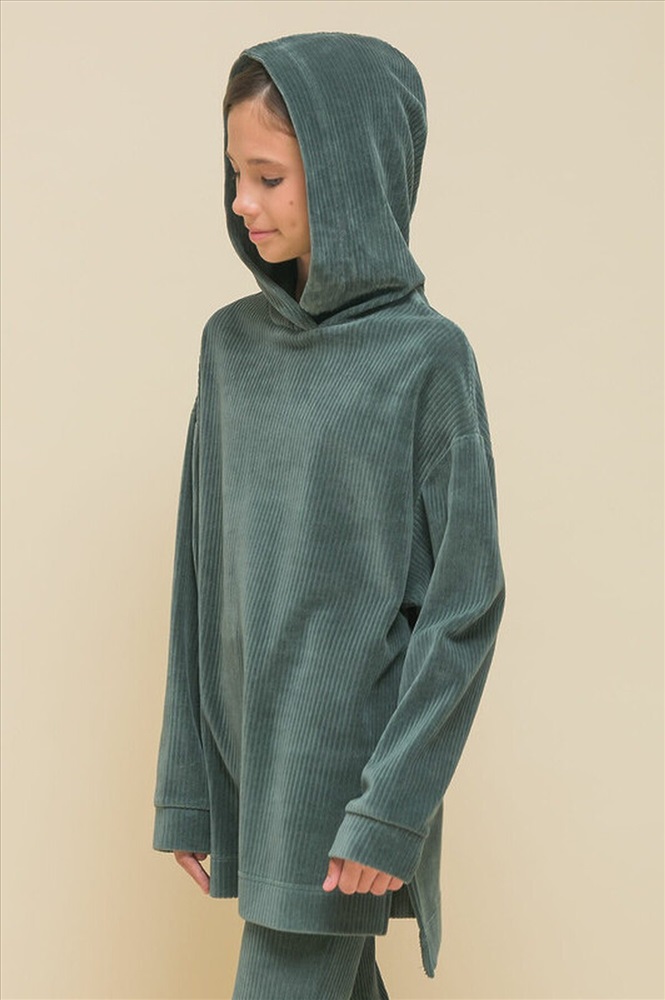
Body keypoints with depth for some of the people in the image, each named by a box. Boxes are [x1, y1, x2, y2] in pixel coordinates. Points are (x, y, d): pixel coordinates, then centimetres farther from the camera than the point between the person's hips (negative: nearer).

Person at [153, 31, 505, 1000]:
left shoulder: (427, 356, -10)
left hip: (351, 759, -5)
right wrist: (188, 776, 9)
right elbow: (204, 569, 9)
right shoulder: (233, 344, 6)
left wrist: (393, 807, -14)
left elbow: (467, 600, -10)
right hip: (253, 751, 5)